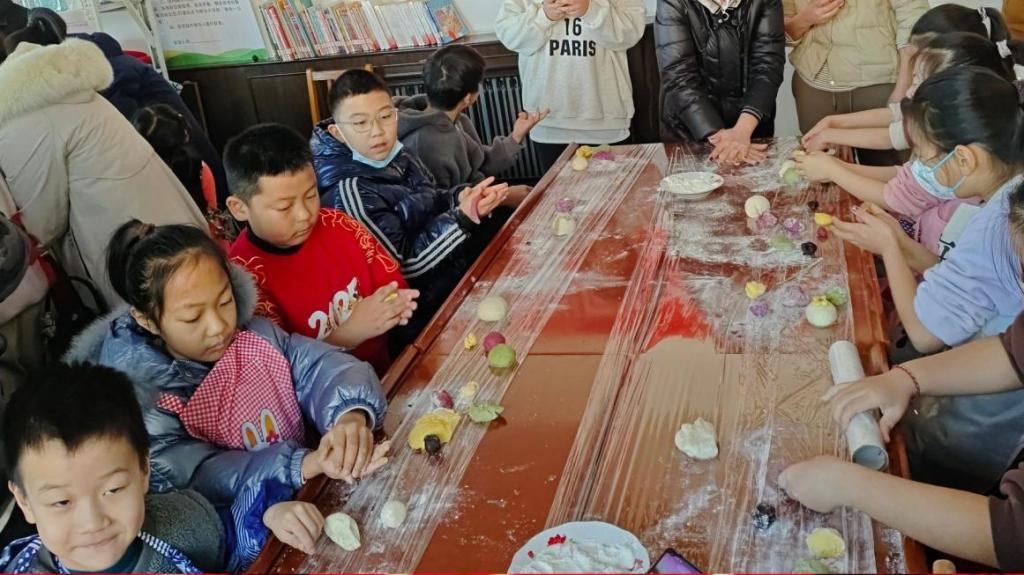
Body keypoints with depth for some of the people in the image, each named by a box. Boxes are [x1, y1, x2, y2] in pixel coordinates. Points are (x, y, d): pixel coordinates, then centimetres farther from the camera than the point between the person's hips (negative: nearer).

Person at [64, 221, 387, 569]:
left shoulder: (255, 336, 0)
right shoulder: (140, 399, -13)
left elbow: (321, 365, -9)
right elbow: (190, 475, -24)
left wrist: (351, 413, -32)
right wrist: (297, 467, -37)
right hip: (245, 541, -5)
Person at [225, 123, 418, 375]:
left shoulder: (338, 225, -2)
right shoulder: (244, 277, -16)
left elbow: (394, 282, 7)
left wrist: (396, 303, -15)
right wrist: (352, 332, -28)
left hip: (387, 369, 5)